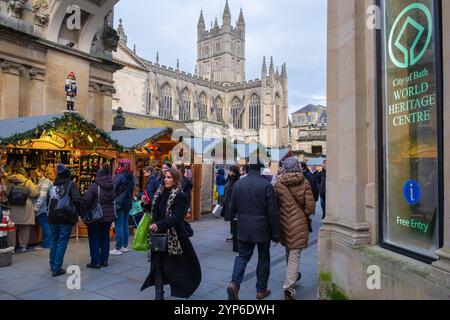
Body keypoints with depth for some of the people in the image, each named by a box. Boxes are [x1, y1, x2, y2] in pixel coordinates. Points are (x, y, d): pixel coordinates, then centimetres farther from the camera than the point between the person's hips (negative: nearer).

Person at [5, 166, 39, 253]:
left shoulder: (9, 181, 0)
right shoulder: (27, 182, -4)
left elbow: (6, 194, 5)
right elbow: (34, 193, -10)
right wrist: (35, 187, 9)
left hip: (12, 208, 1)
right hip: (25, 210, -1)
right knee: (24, 228, 10)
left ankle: (11, 246, 13)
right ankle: (23, 246, 15)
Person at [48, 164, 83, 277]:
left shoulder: (53, 186, 7)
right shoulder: (71, 185, -9)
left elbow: (48, 201, 14)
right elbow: (77, 200, -19)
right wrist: (81, 214, -10)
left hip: (53, 218, 5)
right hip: (66, 218, -5)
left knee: (53, 241, 18)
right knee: (62, 242, 0)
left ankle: (53, 265, 30)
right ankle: (57, 268, 1)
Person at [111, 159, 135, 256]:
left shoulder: (119, 176, -14)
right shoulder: (131, 177, 6)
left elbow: (114, 189, -10)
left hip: (119, 203, -7)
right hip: (128, 203, 7)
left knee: (119, 225, -3)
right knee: (125, 223, 13)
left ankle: (118, 249, 0)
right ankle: (125, 246, 20)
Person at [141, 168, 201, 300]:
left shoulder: (180, 196, -13)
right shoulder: (160, 192, 8)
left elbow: (176, 217, -23)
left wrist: (159, 225, -32)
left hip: (174, 236, -5)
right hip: (159, 235, 5)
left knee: (177, 264, 11)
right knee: (158, 263, 3)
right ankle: (159, 294, 12)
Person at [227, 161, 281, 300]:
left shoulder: (238, 184, -2)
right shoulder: (266, 185, -14)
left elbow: (232, 208, 6)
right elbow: (273, 212, -12)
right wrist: (276, 234, -4)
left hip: (244, 229, 3)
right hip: (262, 229, -3)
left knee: (243, 256, 16)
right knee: (263, 259, 14)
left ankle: (234, 283, -4)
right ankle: (261, 290, 26)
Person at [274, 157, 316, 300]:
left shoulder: (278, 183, -5)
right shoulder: (304, 182, -8)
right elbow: (310, 206, -8)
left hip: (284, 222, 3)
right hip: (299, 223, -2)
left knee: (288, 251, 24)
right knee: (295, 255, 1)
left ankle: (293, 276, 44)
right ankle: (289, 288, -5)